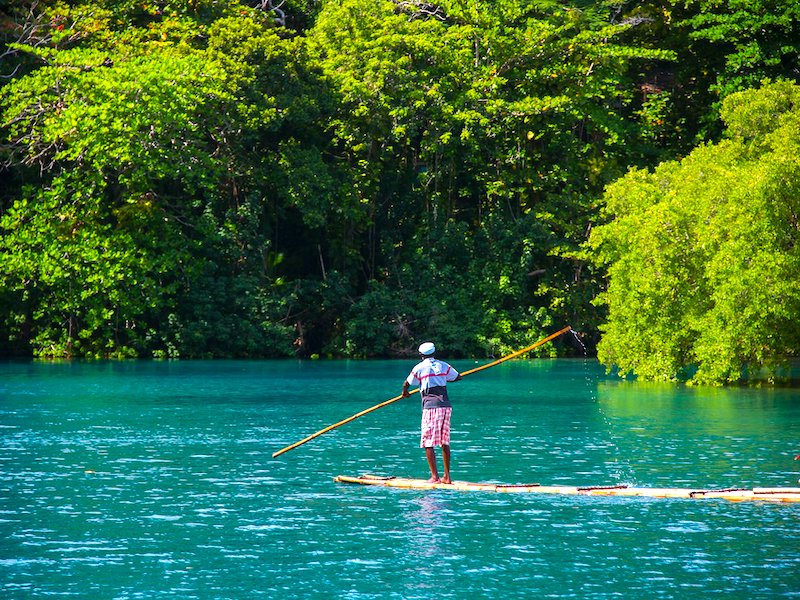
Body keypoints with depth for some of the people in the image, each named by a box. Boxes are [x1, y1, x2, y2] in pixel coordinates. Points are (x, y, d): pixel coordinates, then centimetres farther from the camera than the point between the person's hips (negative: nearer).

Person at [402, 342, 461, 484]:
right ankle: (447, 476, 11)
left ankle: (435, 476, -10)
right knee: (445, 442, 10)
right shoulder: (443, 366, 11)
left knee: (428, 443, -3)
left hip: (431, 407, -5)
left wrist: (405, 392, 36)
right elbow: (458, 377, 25)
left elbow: (406, 384, 14)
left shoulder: (420, 368, 1)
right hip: (446, 406, 5)